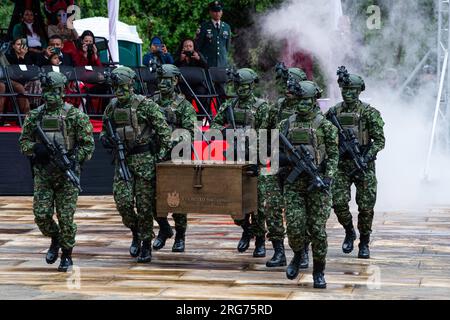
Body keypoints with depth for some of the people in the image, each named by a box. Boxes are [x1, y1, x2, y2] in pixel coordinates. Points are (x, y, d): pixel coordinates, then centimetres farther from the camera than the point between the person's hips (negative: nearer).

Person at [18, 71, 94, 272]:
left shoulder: (74, 115, -4)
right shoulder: (35, 116, 7)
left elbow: (88, 144, -3)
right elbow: (23, 142, 11)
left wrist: (74, 160, -15)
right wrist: (35, 148, -10)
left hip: (67, 173, -3)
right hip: (42, 174, 3)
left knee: (66, 217, -2)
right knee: (41, 214, -3)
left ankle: (67, 255, 13)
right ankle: (55, 239, 26)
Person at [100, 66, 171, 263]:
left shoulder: (145, 105, -8)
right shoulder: (112, 107, 8)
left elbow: (163, 128, -7)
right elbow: (105, 128, 22)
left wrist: (162, 152, -12)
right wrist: (104, 138, 0)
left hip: (144, 159, -4)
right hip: (122, 160, 4)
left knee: (145, 204, -1)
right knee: (122, 200, -8)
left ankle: (146, 245, 10)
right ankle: (135, 233, 18)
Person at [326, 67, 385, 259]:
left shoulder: (369, 112, -5)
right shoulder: (334, 112, 5)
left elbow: (380, 140, -6)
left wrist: (367, 157, -19)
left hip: (364, 165, -2)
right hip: (341, 165, 3)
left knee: (366, 206, -1)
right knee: (339, 202, -8)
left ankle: (364, 243, 13)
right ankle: (349, 232, 18)